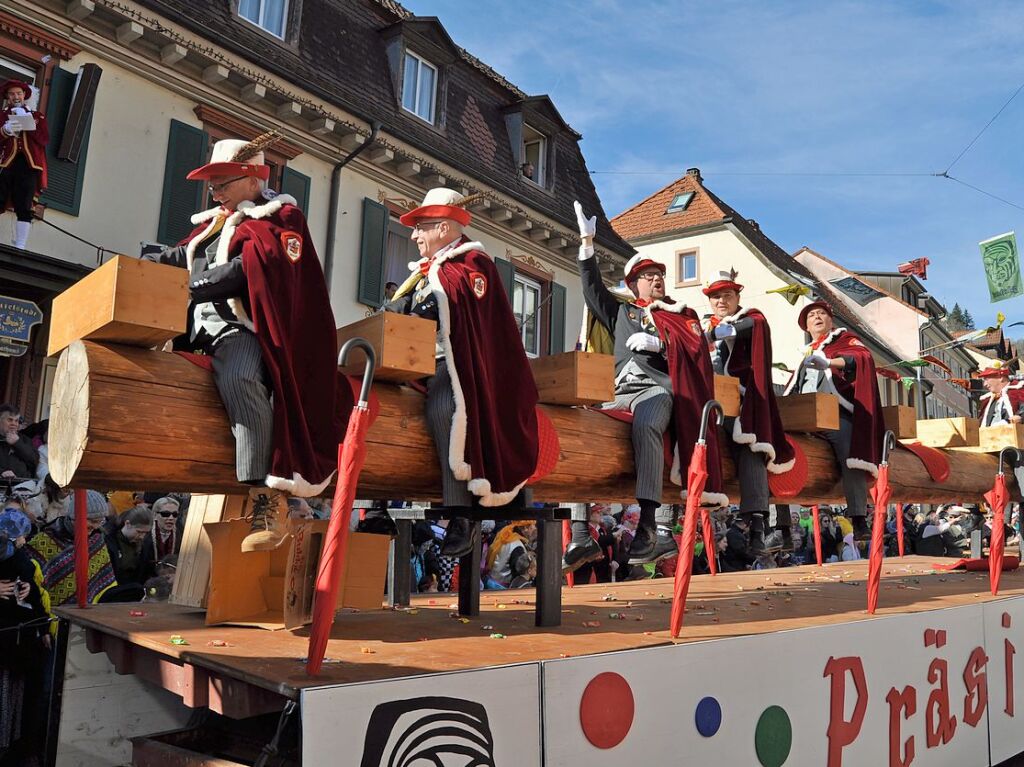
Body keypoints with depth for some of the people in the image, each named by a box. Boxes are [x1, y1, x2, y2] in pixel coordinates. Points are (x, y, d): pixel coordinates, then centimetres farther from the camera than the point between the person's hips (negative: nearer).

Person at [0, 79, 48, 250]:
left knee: (24, 208, -8)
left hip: (29, 166, 0)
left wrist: (27, 122, -5)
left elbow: (45, 140, 4)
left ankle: (19, 248, -11)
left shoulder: (37, 116, 20)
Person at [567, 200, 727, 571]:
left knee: (645, 426, -39)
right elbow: (593, 288, 24)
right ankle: (580, 536, -26)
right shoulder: (620, 311, 30)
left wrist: (659, 343, -6)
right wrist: (587, 243, 21)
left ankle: (649, 525, -44)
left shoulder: (682, 315, 23)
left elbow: (695, 353, 8)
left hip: (657, 387, -3)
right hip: (619, 391, 4)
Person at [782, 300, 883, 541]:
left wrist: (828, 362, -25)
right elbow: (792, 390, 28)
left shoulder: (845, 339, 14)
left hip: (837, 413, -5)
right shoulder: (808, 354, 31)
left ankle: (859, 522, -26)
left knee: (850, 459, -25)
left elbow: (864, 357, -9)